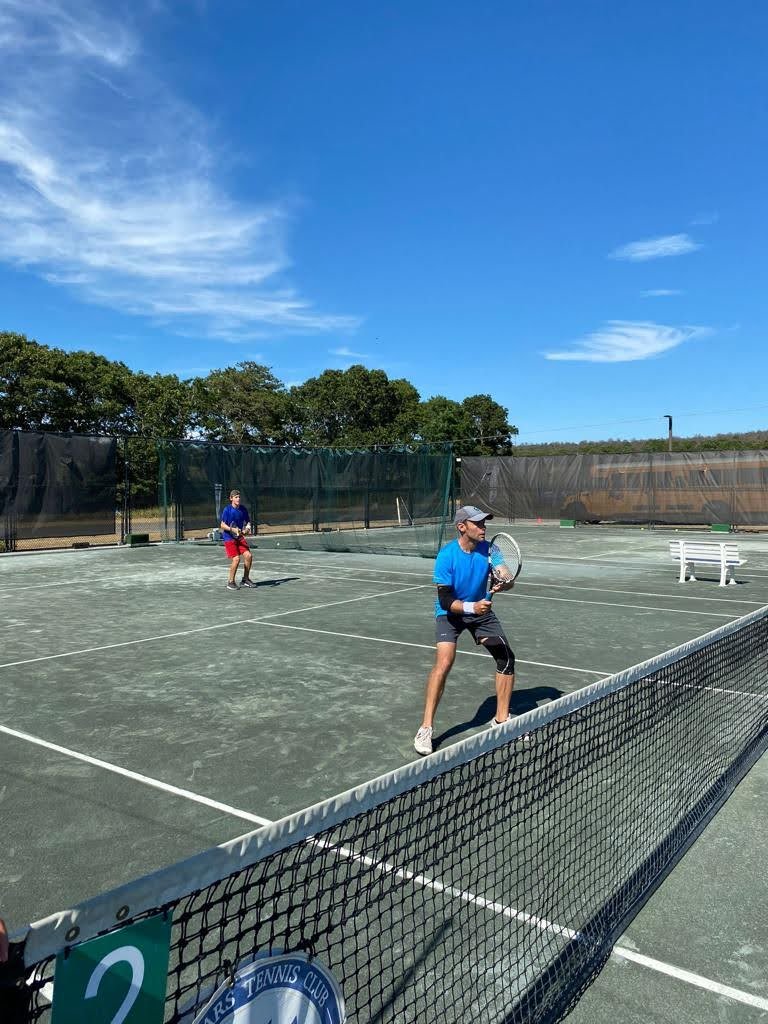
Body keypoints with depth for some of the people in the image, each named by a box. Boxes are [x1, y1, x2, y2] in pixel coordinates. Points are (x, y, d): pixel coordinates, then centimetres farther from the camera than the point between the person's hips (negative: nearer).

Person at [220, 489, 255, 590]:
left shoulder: (243, 509, 3)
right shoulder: (227, 510, -11)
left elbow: (248, 521, 13)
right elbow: (223, 525, -11)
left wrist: (247, 527, -9)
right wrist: (233, 529, -26)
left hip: (240, 537, 5)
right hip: (229, 538, -5)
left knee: (248, 555, -5)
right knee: (236, 558, -15)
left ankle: (245, 579, 13)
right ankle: (231, 582, 2)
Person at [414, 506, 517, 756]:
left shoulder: (487, 549, -13)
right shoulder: (447, 555, -24)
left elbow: (508, 581, -10)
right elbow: (445, 600, -26)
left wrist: (503, 583, -34)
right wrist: (472, 607, -41)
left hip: (481, 610, 5)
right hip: (450, 613, -5)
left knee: (506, 657, 0)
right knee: (444, 662, -24)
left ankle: (501, 719, 20)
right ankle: (426, 728, -14)